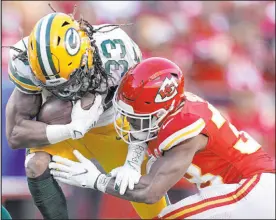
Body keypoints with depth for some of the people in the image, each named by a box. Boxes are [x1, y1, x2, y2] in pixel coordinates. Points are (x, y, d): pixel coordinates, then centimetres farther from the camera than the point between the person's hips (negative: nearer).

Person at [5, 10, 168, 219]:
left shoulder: (113, 51, -34)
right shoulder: (26, 63, -31)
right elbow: (15, 134, -29)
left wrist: (132, 165, -35)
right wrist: (73, 129, -41)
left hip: (113, 128, 0)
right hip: (62, 131, 0)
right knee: (37, 166, -29)